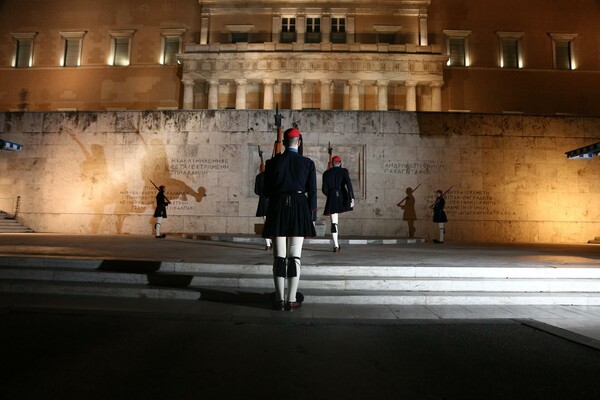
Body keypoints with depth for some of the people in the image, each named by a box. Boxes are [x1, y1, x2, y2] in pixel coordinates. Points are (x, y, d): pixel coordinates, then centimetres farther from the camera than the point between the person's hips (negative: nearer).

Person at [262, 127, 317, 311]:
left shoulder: (272, 162, 2)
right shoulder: (308, 163, 1)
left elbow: (266, 191, 5)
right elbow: (312, 192, 0)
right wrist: (312, 217, 7)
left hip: (278, 209, 1)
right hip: (299, 209, 0)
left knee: (279, 257, 5)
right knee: (295, 256, 3)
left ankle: (280, 300, 9)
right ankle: (291, 300, 6)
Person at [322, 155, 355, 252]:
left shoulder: (326, 173, 8)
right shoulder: (344, 171, 4)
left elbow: (324, 189, 5)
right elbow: (349, 184, -10)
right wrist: (352, 198, -14)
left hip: (332, 198, 1)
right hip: (342, 196, -1)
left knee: (334, 222, 0)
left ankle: (336, 245, -4)